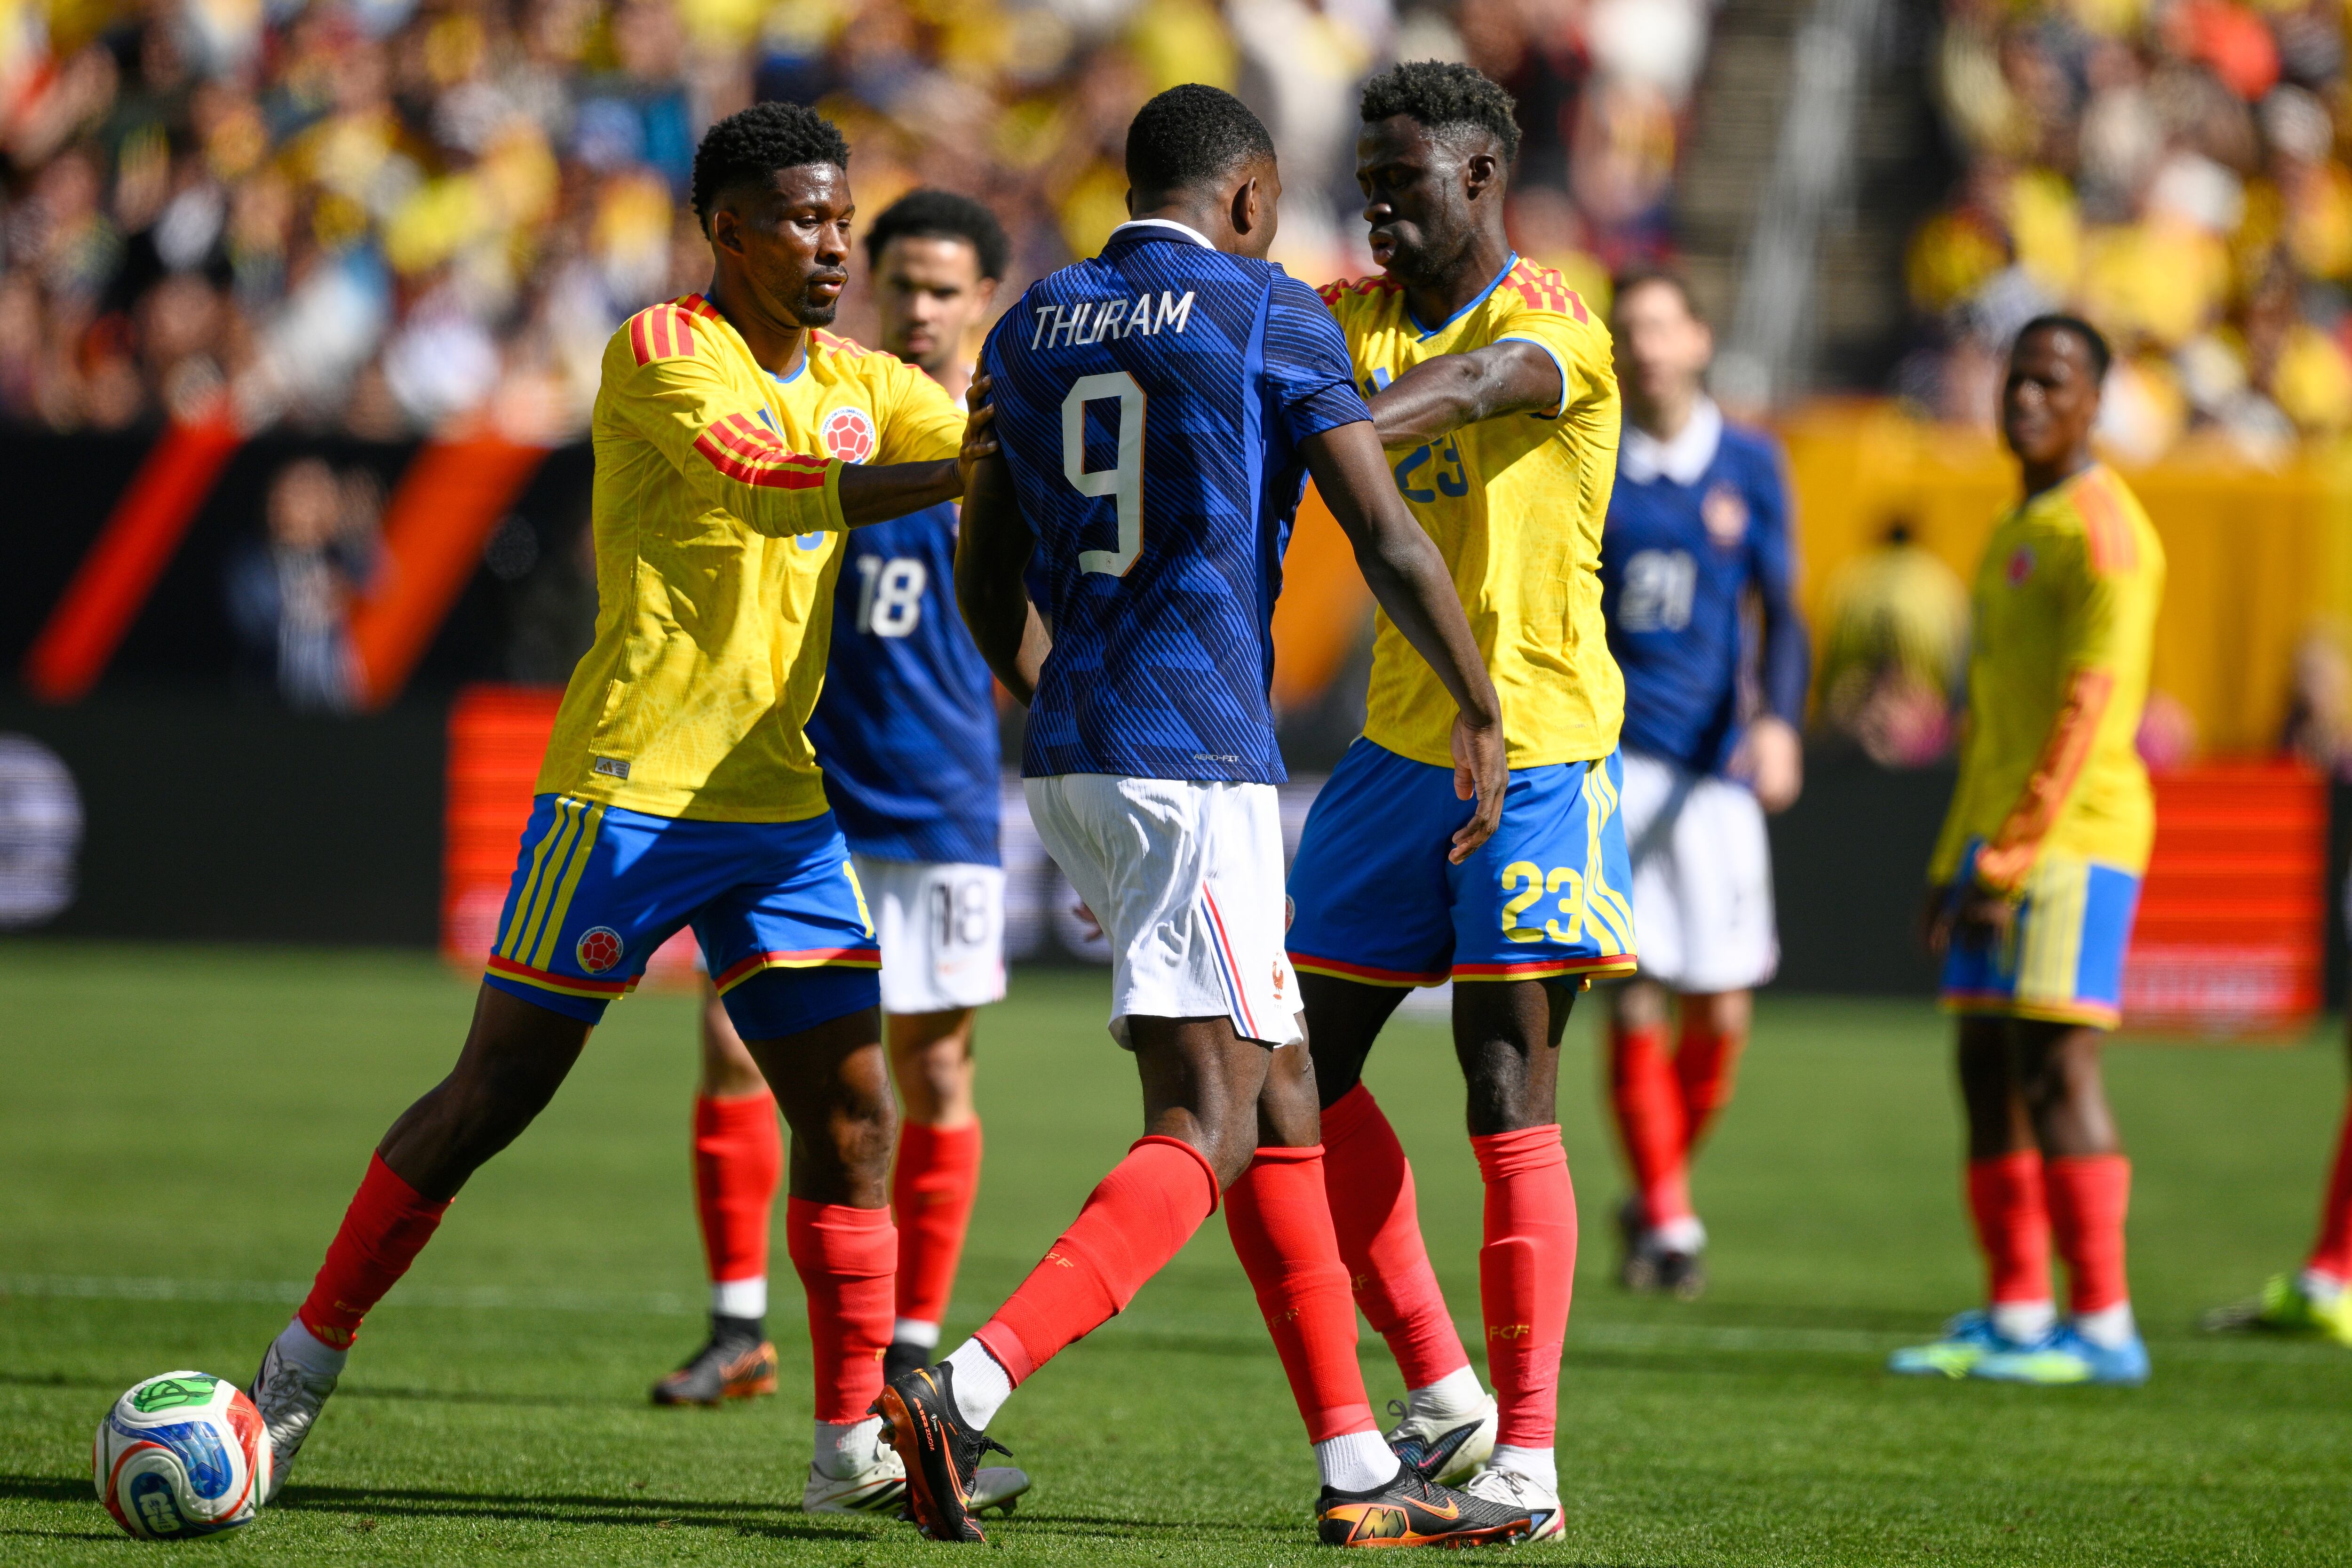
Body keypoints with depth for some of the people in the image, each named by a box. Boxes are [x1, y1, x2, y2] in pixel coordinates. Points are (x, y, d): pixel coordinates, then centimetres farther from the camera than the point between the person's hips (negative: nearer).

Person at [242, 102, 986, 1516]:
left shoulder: (859, 383, 13)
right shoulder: (661, 354, -10)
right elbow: (768, 487, -25)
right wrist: (958, 476, -32)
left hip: (780, 800, 6)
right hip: (630, 789, -6)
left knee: (852, 1110, -2)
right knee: (495, 1095, 1)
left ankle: (856, 1435, 1)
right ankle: (310, 1355, 16)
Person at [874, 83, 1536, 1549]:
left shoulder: (1031, 330, 14)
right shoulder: (1270, 317, -4)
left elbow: (986, 580, 20)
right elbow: (1389, 545, -8)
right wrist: (1483, 712, 5)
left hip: (1075, 762, 8)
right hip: (1200, 755, -8)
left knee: (1280, 1096, 13)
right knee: (1205, 1132, -10)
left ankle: (1360, 1471, 14)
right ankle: (964, 1392, -27)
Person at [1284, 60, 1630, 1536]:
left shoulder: (1552, 321, -11)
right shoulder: (1359, 314, 12)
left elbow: (1466, 385, -32)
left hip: (1535, 747, -7)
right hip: (1402, 740, 7)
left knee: (1509, 1100, -9)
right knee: (1307, 1063, 5)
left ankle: (1527, 1455, -7)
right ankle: (1443, 1398, 16)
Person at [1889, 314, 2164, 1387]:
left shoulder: (2101, 532, -9)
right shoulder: (2017, 532, 21)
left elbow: (2086, 708, -17)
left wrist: (2009, 856, -19)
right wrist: (1955, 861, 20)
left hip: (2071, 835, -10)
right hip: (1996, 836, 10)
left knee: (2055, 1064, -13)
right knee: (1987, 1067, 8)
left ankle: (2104, 1328, -12)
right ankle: (2015, 1317, 13)